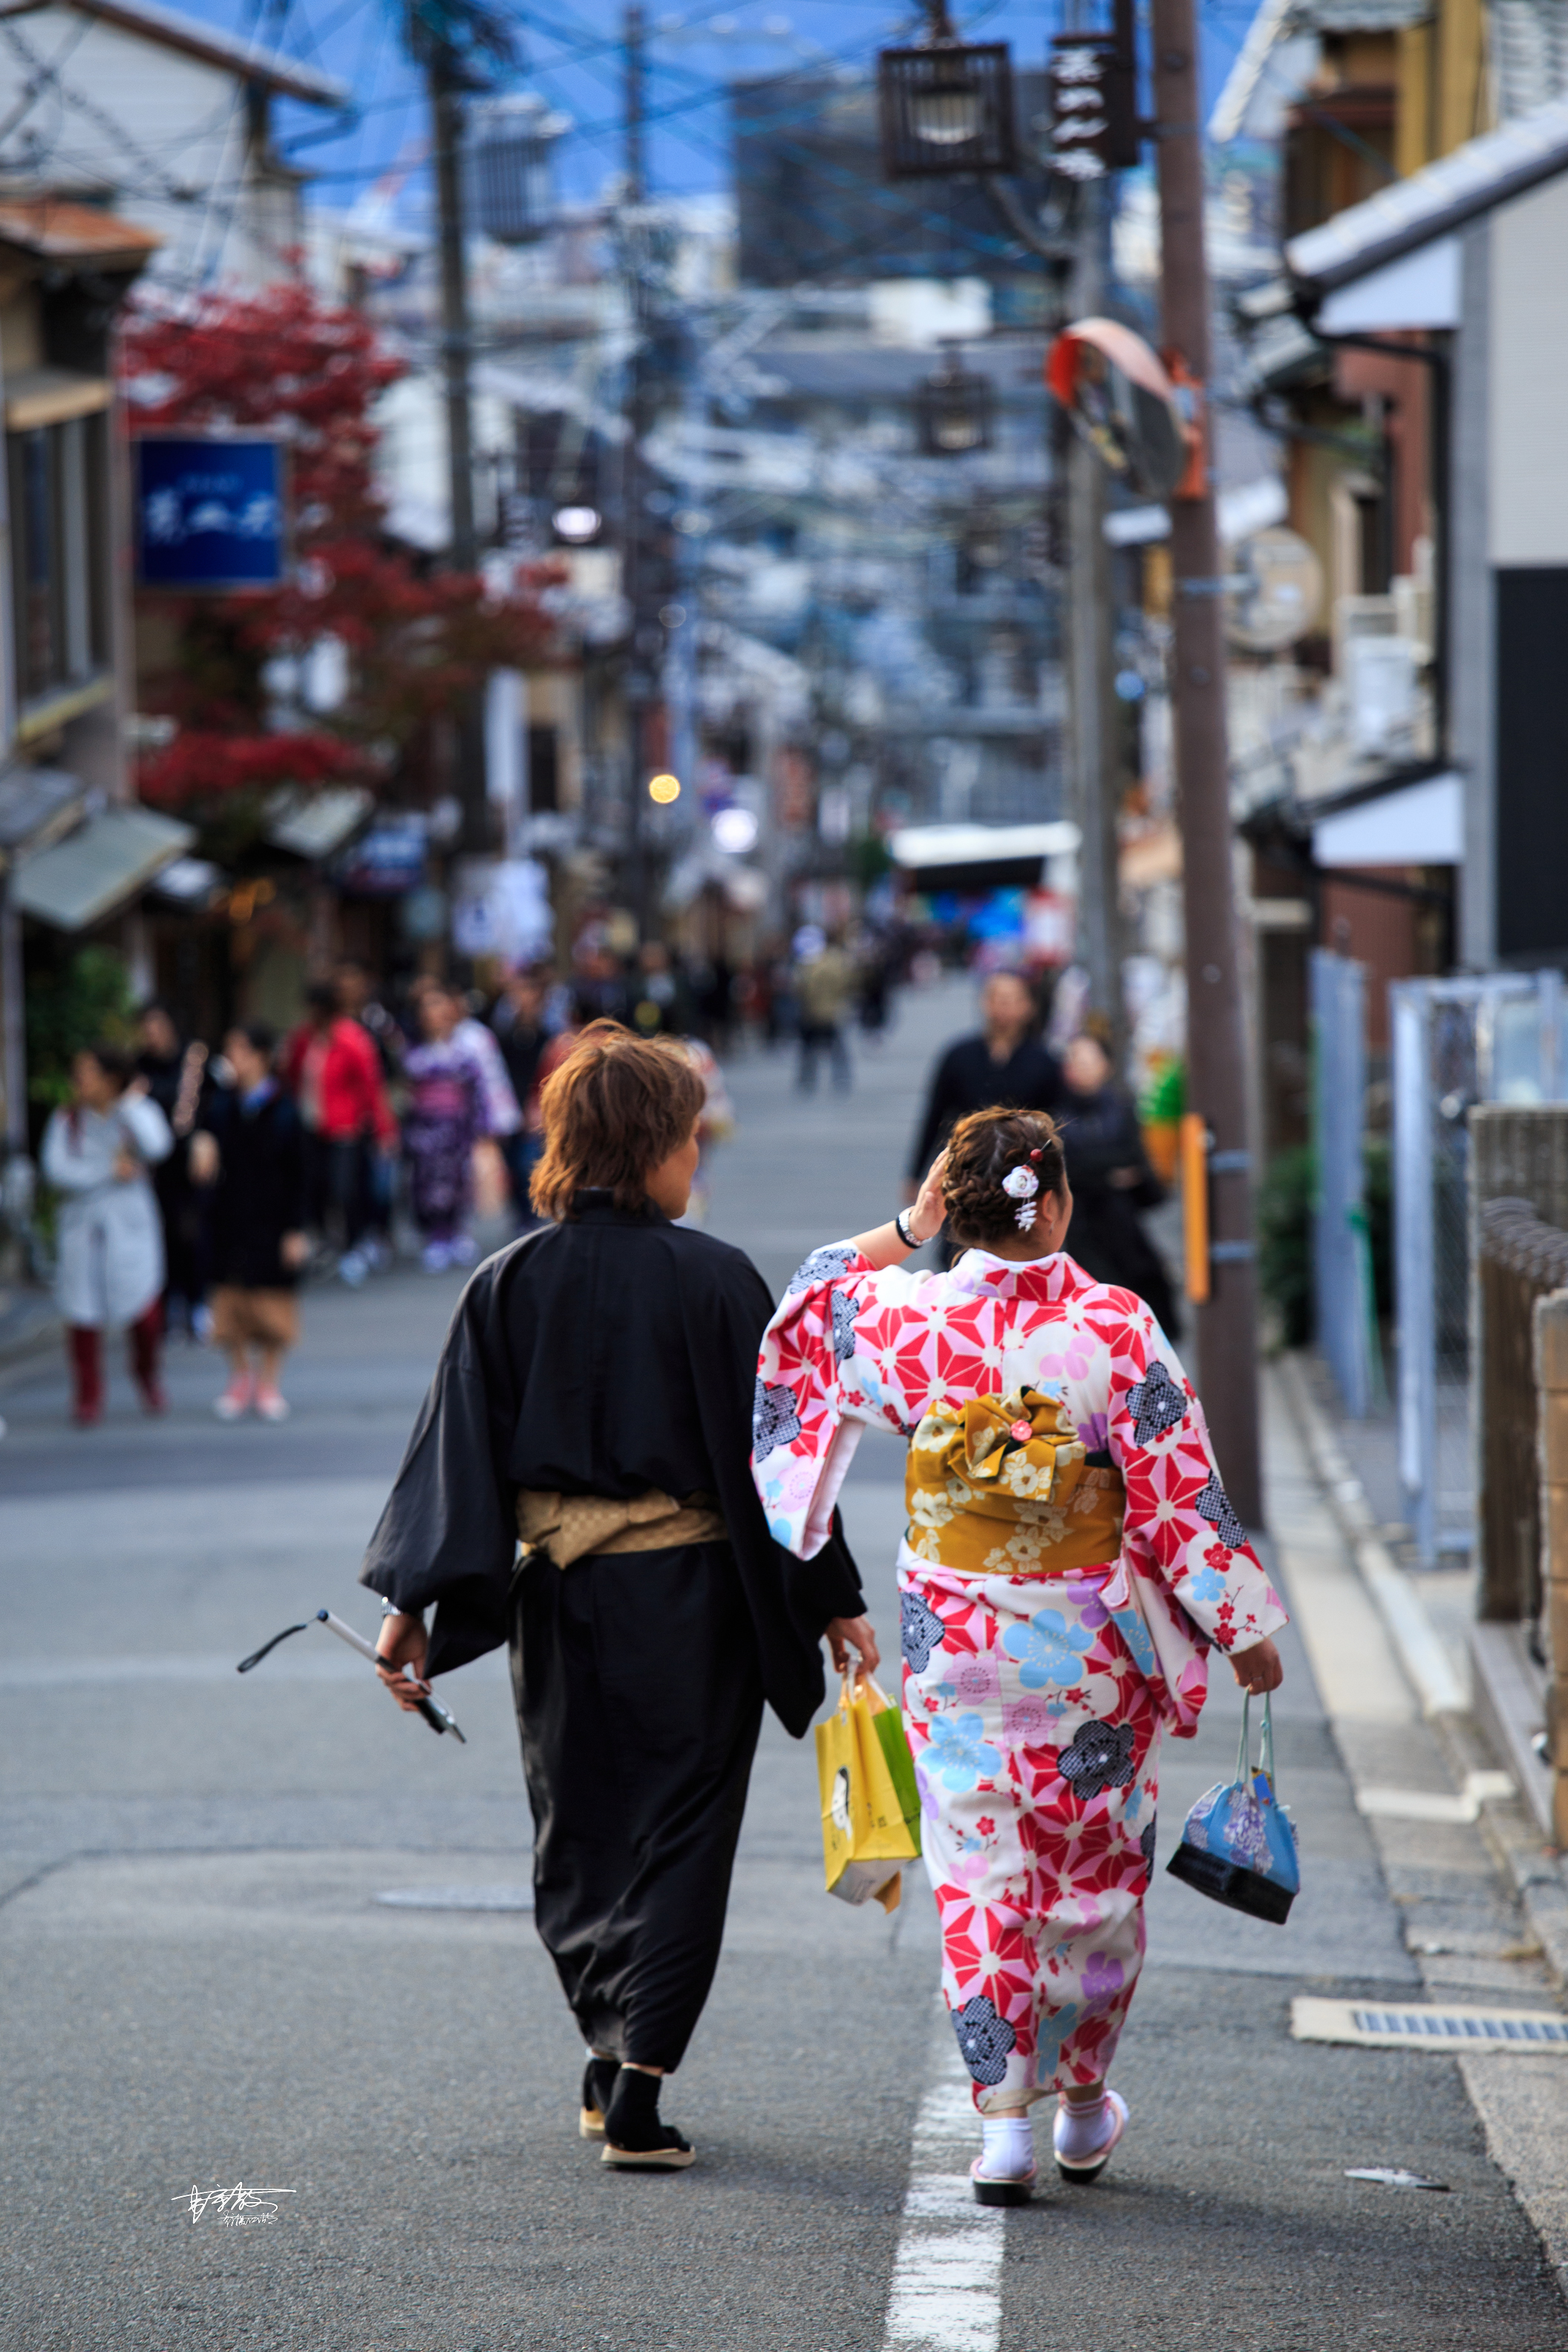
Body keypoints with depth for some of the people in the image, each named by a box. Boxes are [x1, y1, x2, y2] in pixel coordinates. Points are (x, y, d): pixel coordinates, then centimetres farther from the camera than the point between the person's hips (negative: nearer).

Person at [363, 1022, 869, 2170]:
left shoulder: (509, 1285, -2)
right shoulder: (716, 1280, -10)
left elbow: (458, 1448, -5)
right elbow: (773, 1447, -7)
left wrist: (415, 1604, -4)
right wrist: (832, 1599, -1)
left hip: (556, 1593, 3)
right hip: (690, 1595, -3)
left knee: (580, 1831, 18)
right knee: (680, 1828, 4)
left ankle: (612, 2062, 27)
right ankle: (639, 2085, -7)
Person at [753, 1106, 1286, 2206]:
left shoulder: (908, 1320, -9)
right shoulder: (1116, 1329, -15)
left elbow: (810, 1305, 14)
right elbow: (1180, 1494, -11)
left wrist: (904, 1228, 10)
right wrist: (1243, 1626, -2)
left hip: (956, 1648, 1)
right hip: (1092, 1652, -1)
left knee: (981, 1870, 7)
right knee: (1097, 1870, 16)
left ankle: (1003, 2117, 1)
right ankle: (1085, 2104, 29)